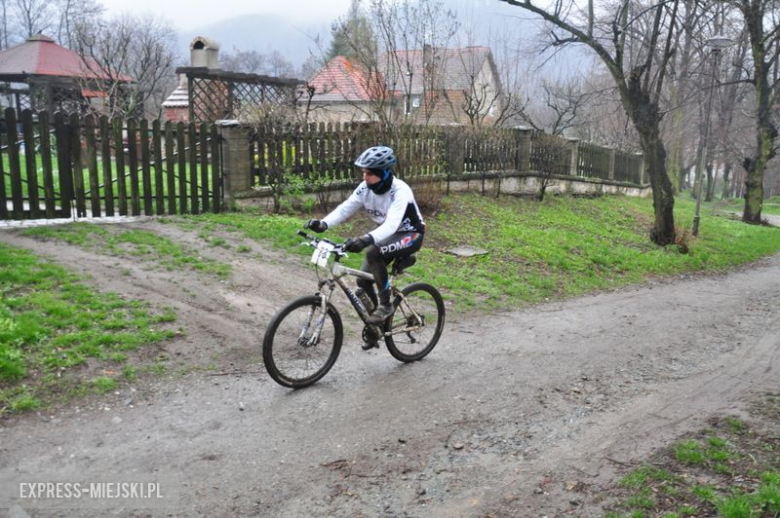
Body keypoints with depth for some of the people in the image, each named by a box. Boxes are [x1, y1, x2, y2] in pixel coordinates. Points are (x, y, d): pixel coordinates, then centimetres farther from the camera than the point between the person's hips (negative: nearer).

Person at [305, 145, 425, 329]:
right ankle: (372, 327, 22)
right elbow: (345, 208, -19)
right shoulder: (365, 187, -11)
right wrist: (323, 224, -37)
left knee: (372, 251, -34)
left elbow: (392, 224, -44)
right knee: (363, 281, -1)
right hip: (387, 234, 7)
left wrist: (366, 239, -61)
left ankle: (385, 305, -18)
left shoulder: (400, 190, -30)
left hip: (410, 235, -7)